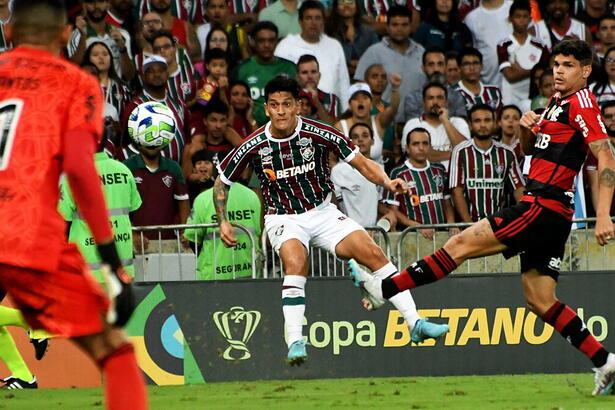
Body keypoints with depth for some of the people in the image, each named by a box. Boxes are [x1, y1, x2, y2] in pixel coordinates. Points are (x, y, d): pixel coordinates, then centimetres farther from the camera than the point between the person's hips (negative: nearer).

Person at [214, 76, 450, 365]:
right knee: (295, 262, -33)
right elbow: (221, 182, 3)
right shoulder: (254, 146, -11)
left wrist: (386, 181, -24)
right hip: (284, 219, -2)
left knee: (373, 254, -14)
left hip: (323, 212, 2)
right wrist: (223, 221, -8)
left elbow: (361, 162, -6)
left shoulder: (318, 134, -12)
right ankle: (295, 343, -35)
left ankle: (415, 323, -7)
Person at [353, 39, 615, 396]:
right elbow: (529, 149, 32)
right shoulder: (557, 103, 21)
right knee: (541, 302, 7)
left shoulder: (581, 102, -8)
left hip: (543, 207, -10)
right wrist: (527, 129, 7)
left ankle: (384, 289, -6)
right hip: (550, 218, 10)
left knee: (460, 244, -8)